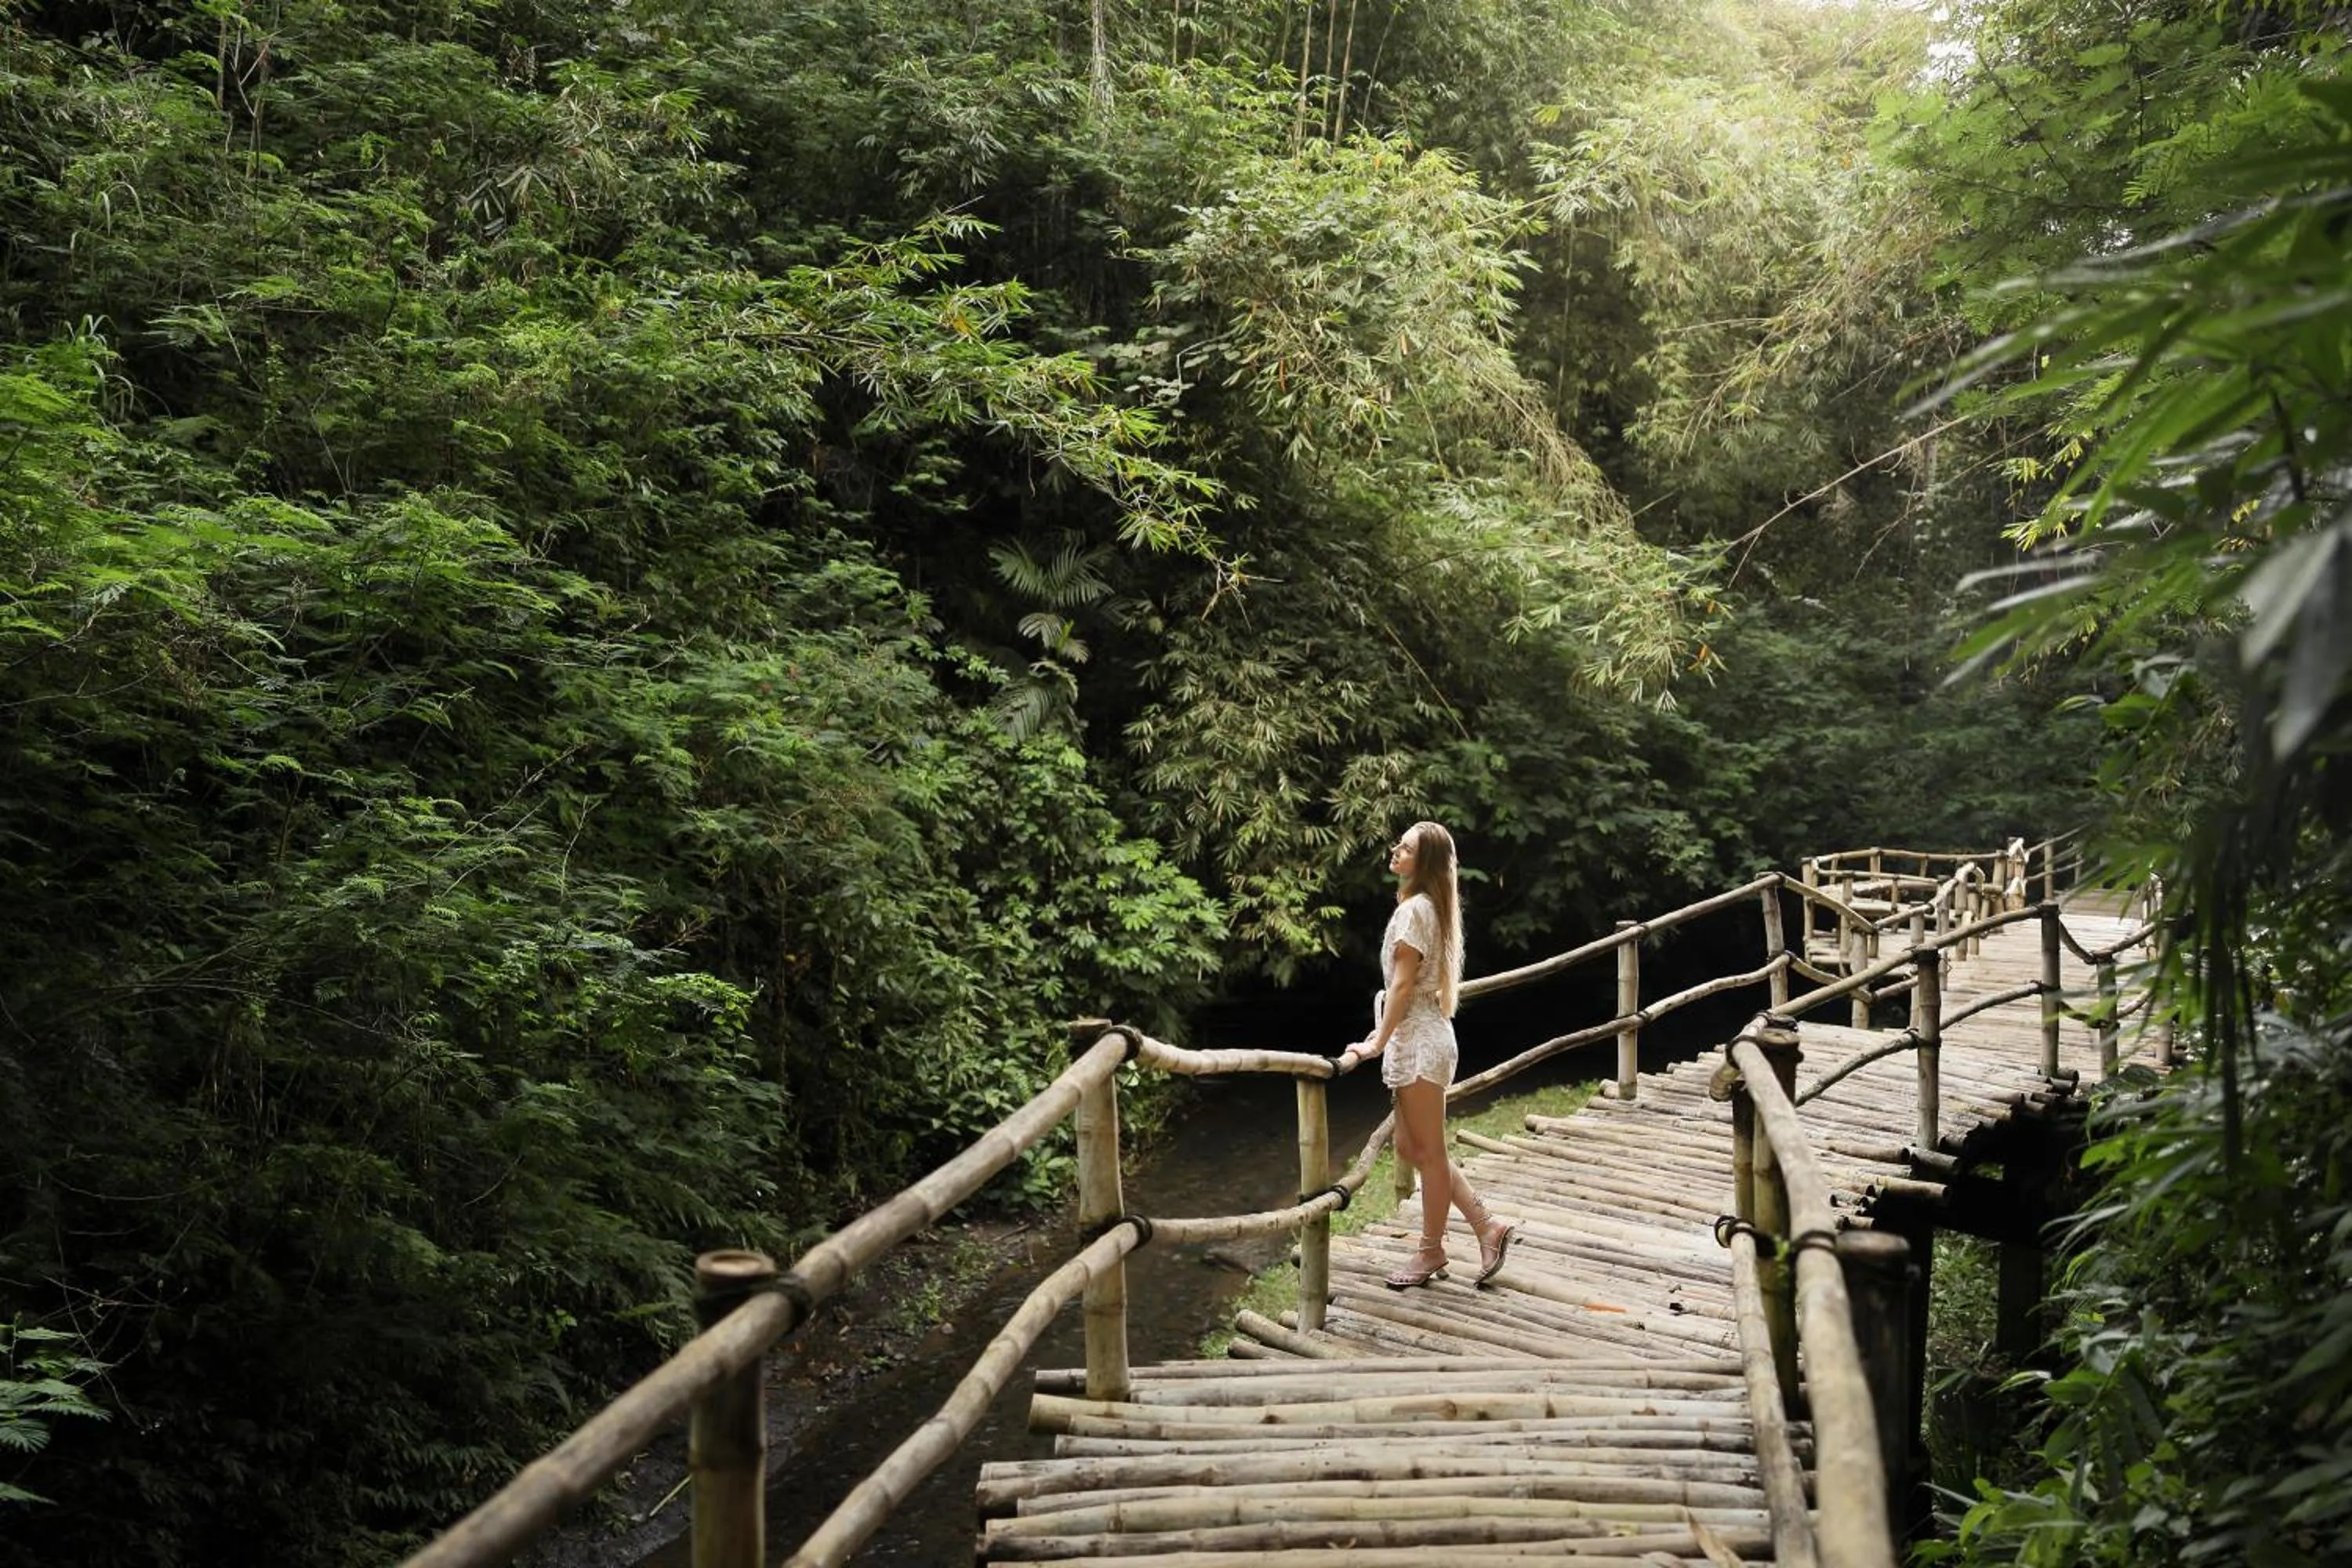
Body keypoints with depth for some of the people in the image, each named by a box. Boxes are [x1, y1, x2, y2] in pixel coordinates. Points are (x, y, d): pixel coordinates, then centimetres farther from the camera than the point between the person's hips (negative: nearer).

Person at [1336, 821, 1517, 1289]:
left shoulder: (1415, 909, -16)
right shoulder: (1430, 906, 13)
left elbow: (1402, 984, -17)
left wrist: (1378, 1042, -12)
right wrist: (1385, 1034, 18)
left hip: (1418, 1040, -10)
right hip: (1419, 1037, 10)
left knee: (1428, 1151, 2)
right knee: (1412, 1149, 14)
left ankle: (1431, 1250, 14)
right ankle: (1487, 1227, 17)